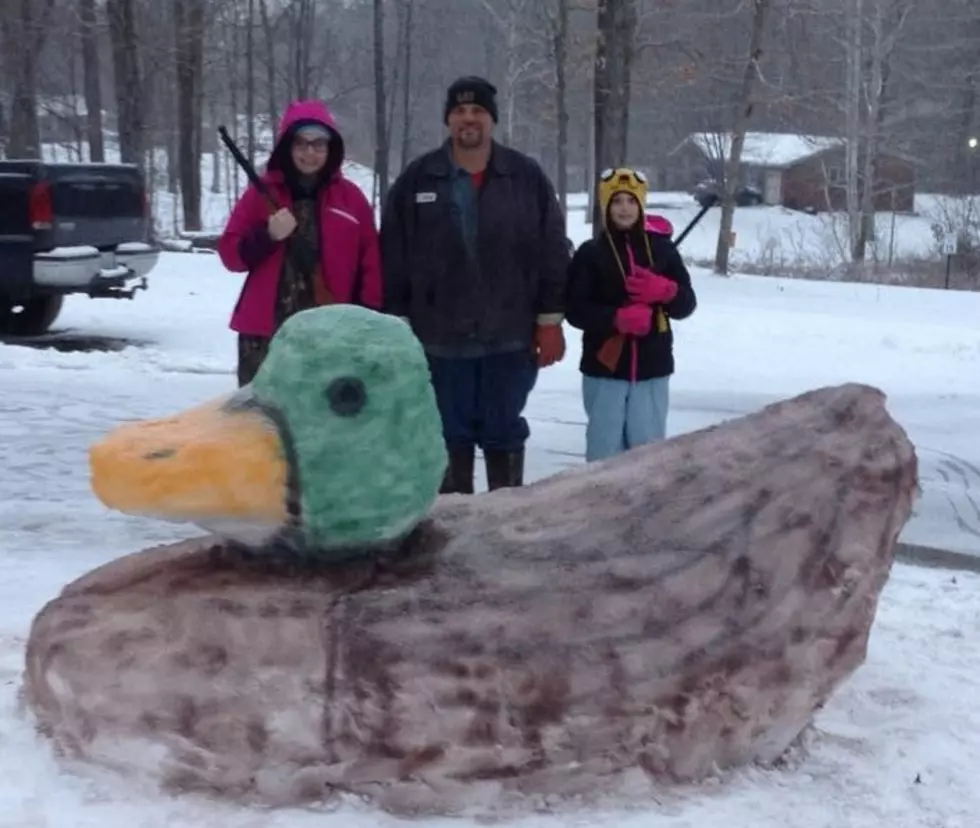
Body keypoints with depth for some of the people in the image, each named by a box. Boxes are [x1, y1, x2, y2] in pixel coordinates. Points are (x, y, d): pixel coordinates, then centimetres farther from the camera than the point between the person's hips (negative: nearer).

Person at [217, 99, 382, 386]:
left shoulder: (351, 197, 6)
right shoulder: (261, 193, 5)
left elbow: (370, 263, 6)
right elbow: (230, 254, 3)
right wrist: (267, 236, -15)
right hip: (265, 334, 0)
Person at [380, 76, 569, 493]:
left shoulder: (527, 177, 1)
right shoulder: (416, 181, 1)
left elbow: (553, 255, 2)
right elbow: (393, 260, 2)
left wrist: (550, 321, -2)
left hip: (510, 337, 0)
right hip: (440, 338, 1)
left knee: (504, 432, 10)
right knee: (450, 434, 10)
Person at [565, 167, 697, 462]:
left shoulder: (661, 248, 5)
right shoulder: (591, 253, -1)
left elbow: (687, 304, 6)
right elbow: (576, 310, -7)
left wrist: (666, 292, -16)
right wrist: (617, 318, -21)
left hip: (653, 367, 2)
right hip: (604, 367, -1)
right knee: (605, 447, 3)